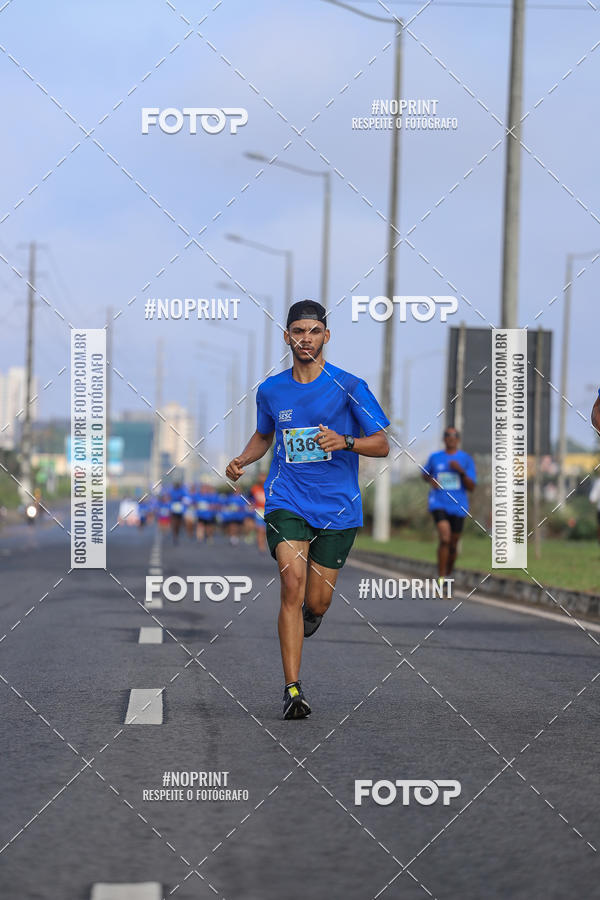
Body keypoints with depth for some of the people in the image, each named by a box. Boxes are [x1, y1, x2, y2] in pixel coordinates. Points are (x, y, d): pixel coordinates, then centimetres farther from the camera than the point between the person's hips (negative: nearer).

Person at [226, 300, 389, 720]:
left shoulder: (348, 386, -5)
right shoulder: (271, 390, 6)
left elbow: (382, 445, -4)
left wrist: (345, 441, -23)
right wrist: (242, 460, 5)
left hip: (338, 509, -1)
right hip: (287, 501, 1)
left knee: (316, 605, 4)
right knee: (293, 583, -19)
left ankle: (305, 615, 44)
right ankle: (293, 689, -18)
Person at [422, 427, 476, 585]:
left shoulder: (466, 459, 2)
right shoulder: (434, 458, 6)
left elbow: (472, 487, -2)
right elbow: (425, 474, 24)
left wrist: (461, 471, -17)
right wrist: (431, 480, 1)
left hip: (458, 506, 1)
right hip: (439, 503, -1)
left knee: (453, 544, 10)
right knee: (444, 538, -21)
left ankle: (448, 575, 34)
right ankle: (441, 578, -20)